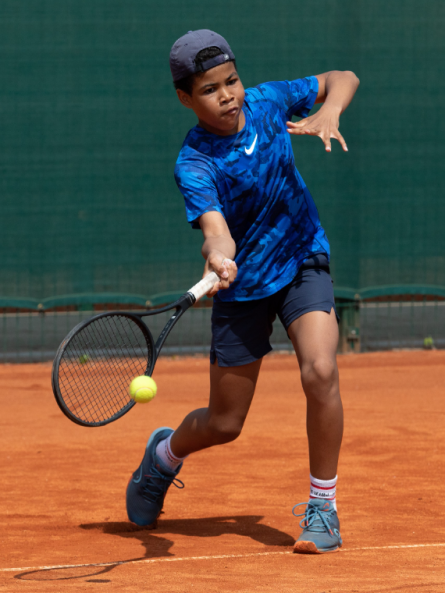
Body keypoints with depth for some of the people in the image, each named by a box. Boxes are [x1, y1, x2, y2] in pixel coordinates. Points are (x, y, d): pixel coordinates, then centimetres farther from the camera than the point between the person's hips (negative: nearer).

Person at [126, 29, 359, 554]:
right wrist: (218, 256, -61)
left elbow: (342, 79, 2)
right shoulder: (194, 165, -22)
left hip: (303, 263, 2)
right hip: (242, 286, -2)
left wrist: (328, 114, -19)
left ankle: (323, 510, -10)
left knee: (319, 372, -25)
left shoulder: (267, 102, -10)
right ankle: (165, 454, 45)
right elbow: (215, 228, -38)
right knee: (224, 424, 8)